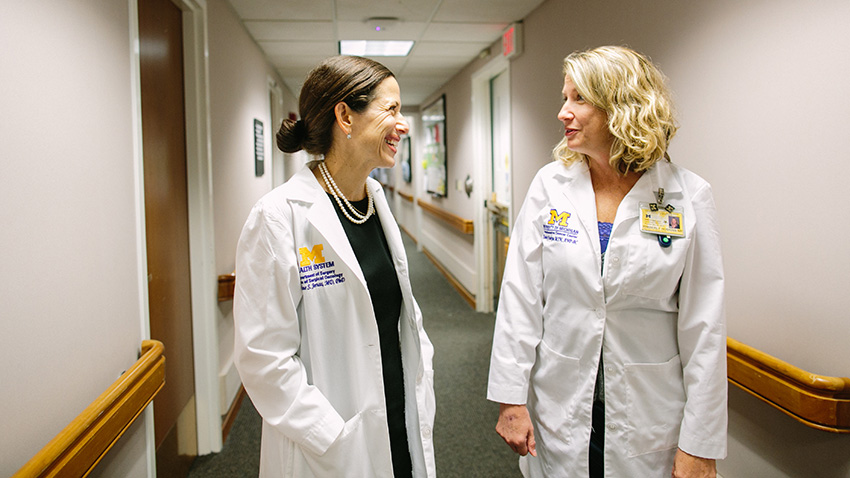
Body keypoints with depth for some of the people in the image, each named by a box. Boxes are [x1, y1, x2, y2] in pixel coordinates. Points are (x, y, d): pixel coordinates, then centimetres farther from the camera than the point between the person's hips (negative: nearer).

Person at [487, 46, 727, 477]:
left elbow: (704, 328, -8)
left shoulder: (688, 195, -9)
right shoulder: (551, 184, -4)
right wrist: (510, 398, -5)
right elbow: (520, 299, -4)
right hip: (560, 407, 2)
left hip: (650, 418, -1)